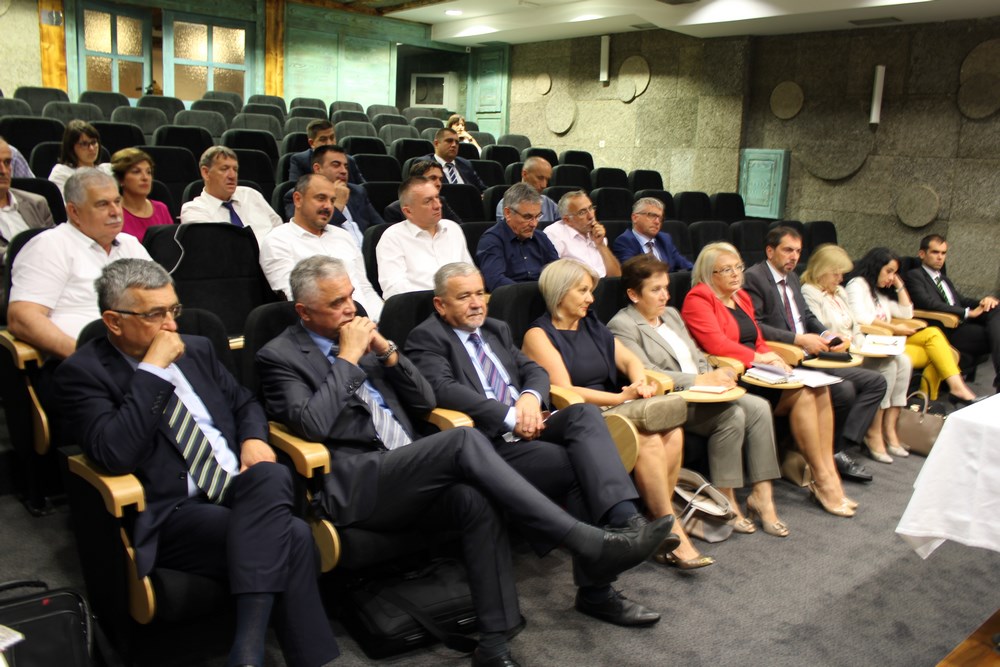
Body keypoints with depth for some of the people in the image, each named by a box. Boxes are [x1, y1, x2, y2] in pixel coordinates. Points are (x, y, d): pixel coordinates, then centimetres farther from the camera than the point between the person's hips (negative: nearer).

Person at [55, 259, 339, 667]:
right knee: (291, 539, -29)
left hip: (239, 489, 6)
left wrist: (253, 438, 2)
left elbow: (244, 403, 26)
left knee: (272, 475, -33)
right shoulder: (82, 372, -2)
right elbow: (114, 453, -17)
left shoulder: (196, 349, 16)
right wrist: (153, 370, -15)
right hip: (172, 512, -5)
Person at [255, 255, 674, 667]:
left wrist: (385, 349, 2)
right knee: (464, 440, -29)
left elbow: (425, 402, 16)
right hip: (355, 485, -6)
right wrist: (348, 356, -11)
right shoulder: (279, 356, 3)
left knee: (474, 498, -29)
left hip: (407, 477, 6)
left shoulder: (360, 334, 19)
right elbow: (312, 425, -16)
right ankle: (590, 545, -30)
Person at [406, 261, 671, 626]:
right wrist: (511, 418, -21)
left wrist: (531, 397, -7)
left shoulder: (496, 329, 25)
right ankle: (596, 589, -19)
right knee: (577, 465, -26)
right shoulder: (426, 338, 1)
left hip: (528, 427, 6)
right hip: (489, 442, -6)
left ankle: (623, 519, -39)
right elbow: (444, 389, -16)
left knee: (584, 413, -24)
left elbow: (534, 370, 19)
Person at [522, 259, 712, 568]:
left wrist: (640, 384, -7)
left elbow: (629, 359, 16)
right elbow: (564, 391, -12)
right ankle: (673, 536, -18)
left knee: (672, 433, -20)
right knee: (649, 441, -28)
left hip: (609, 411, 7)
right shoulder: (539, 335, -3)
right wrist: (622, 398, -16)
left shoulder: (592, 326, 20)